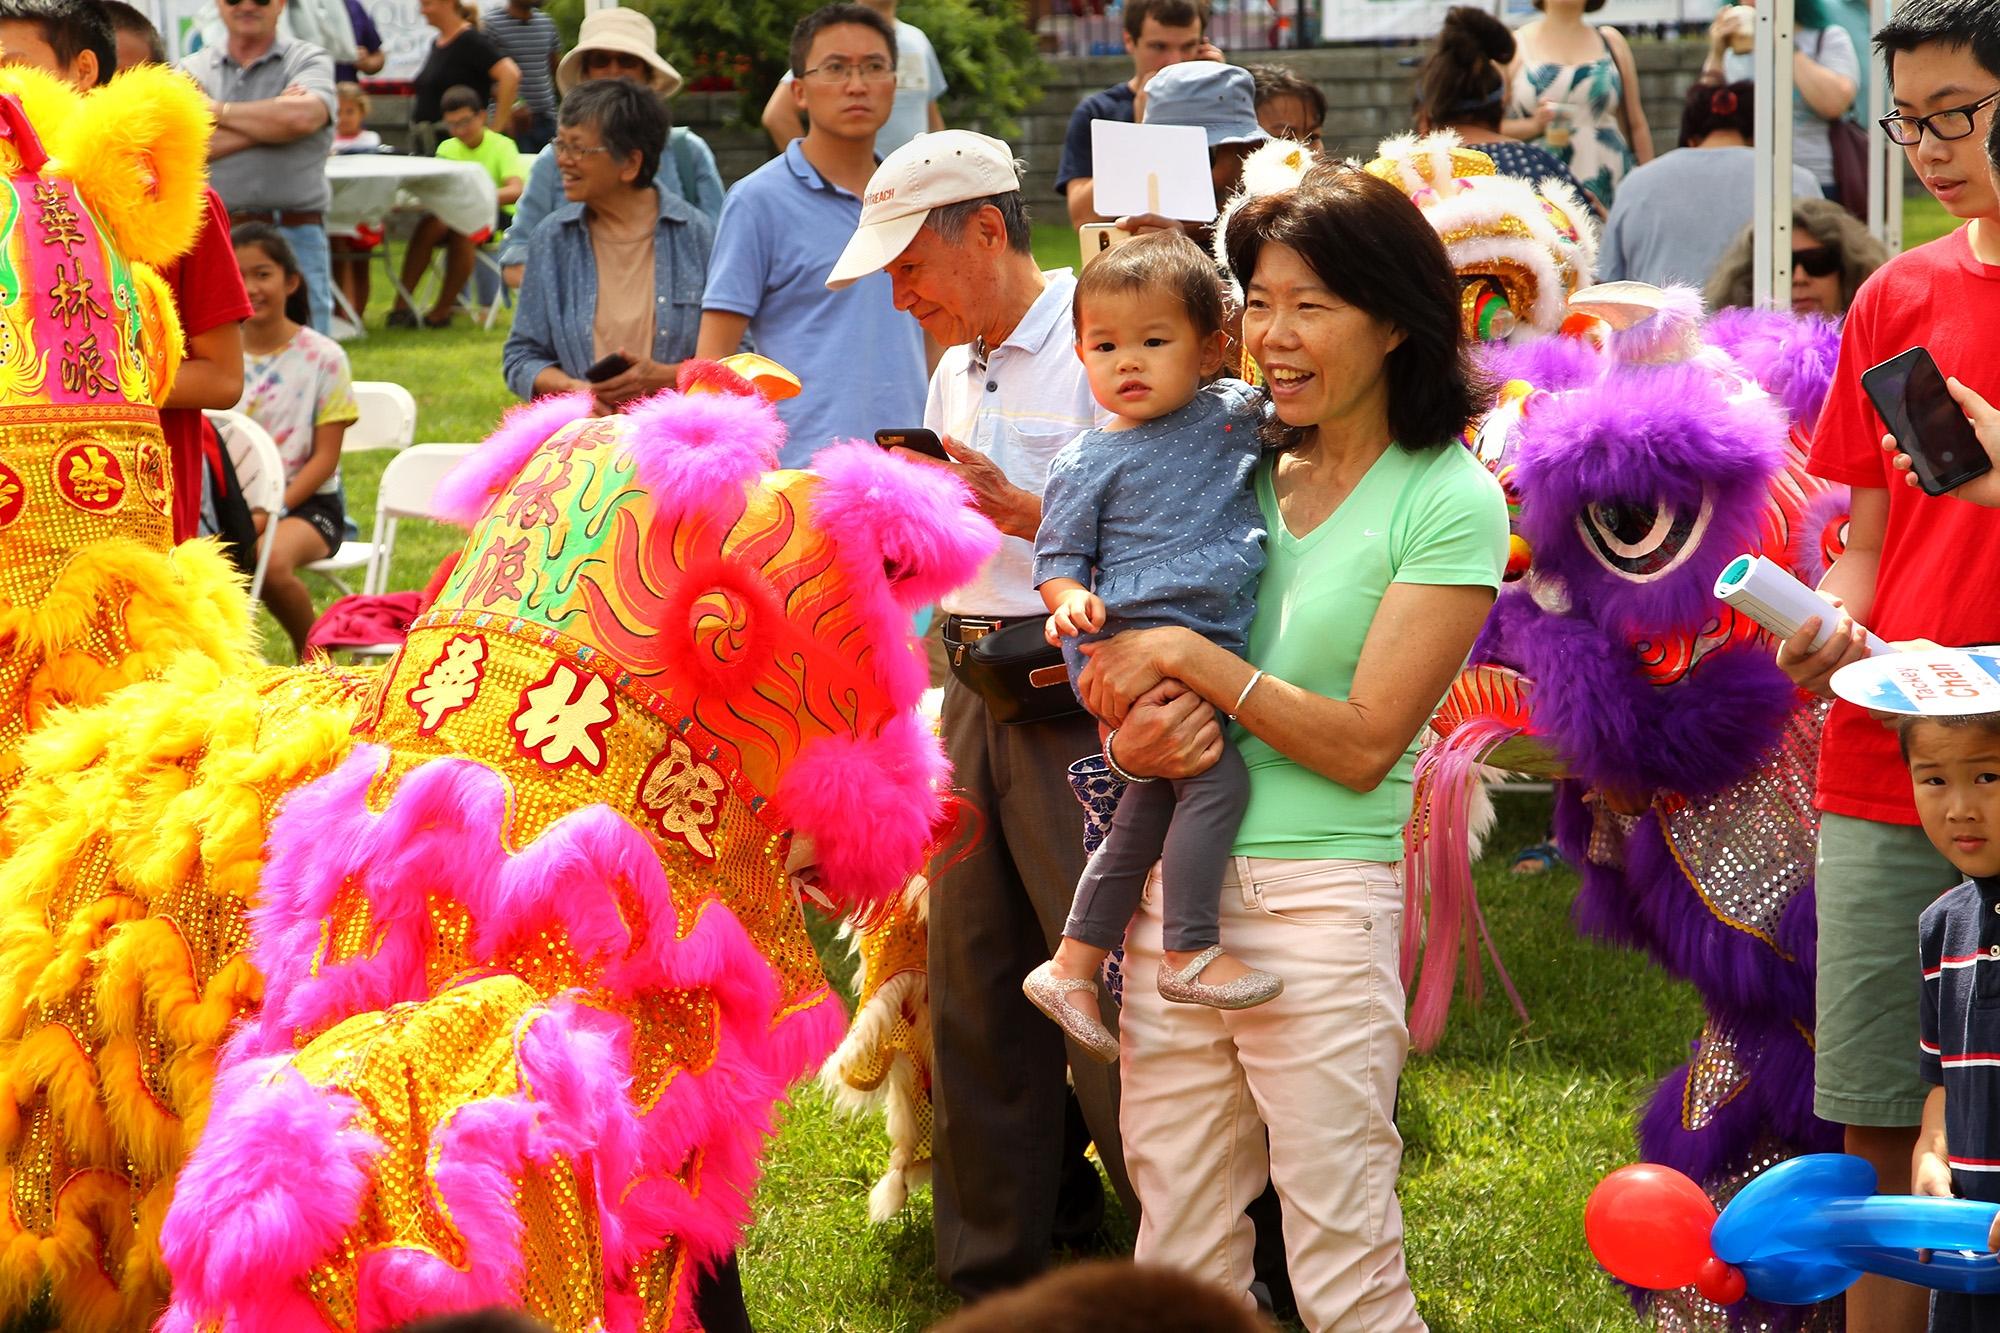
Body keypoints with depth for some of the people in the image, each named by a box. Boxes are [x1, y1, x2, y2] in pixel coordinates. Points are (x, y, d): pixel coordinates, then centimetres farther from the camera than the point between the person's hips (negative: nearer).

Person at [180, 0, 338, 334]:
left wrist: (217, 111, -3)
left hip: (293, 238, -2)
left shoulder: (309, 61, 6)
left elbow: (302, 117, -16)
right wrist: (268, 122, -8)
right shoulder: (194, 70, 11)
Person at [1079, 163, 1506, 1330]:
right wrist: (1134, 738, -9)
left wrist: (1194, 658, -13)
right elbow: (1128, 661, 14)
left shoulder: (1451, 501, -4)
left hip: (1320, 897, -5)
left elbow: (1364, 742, -11)